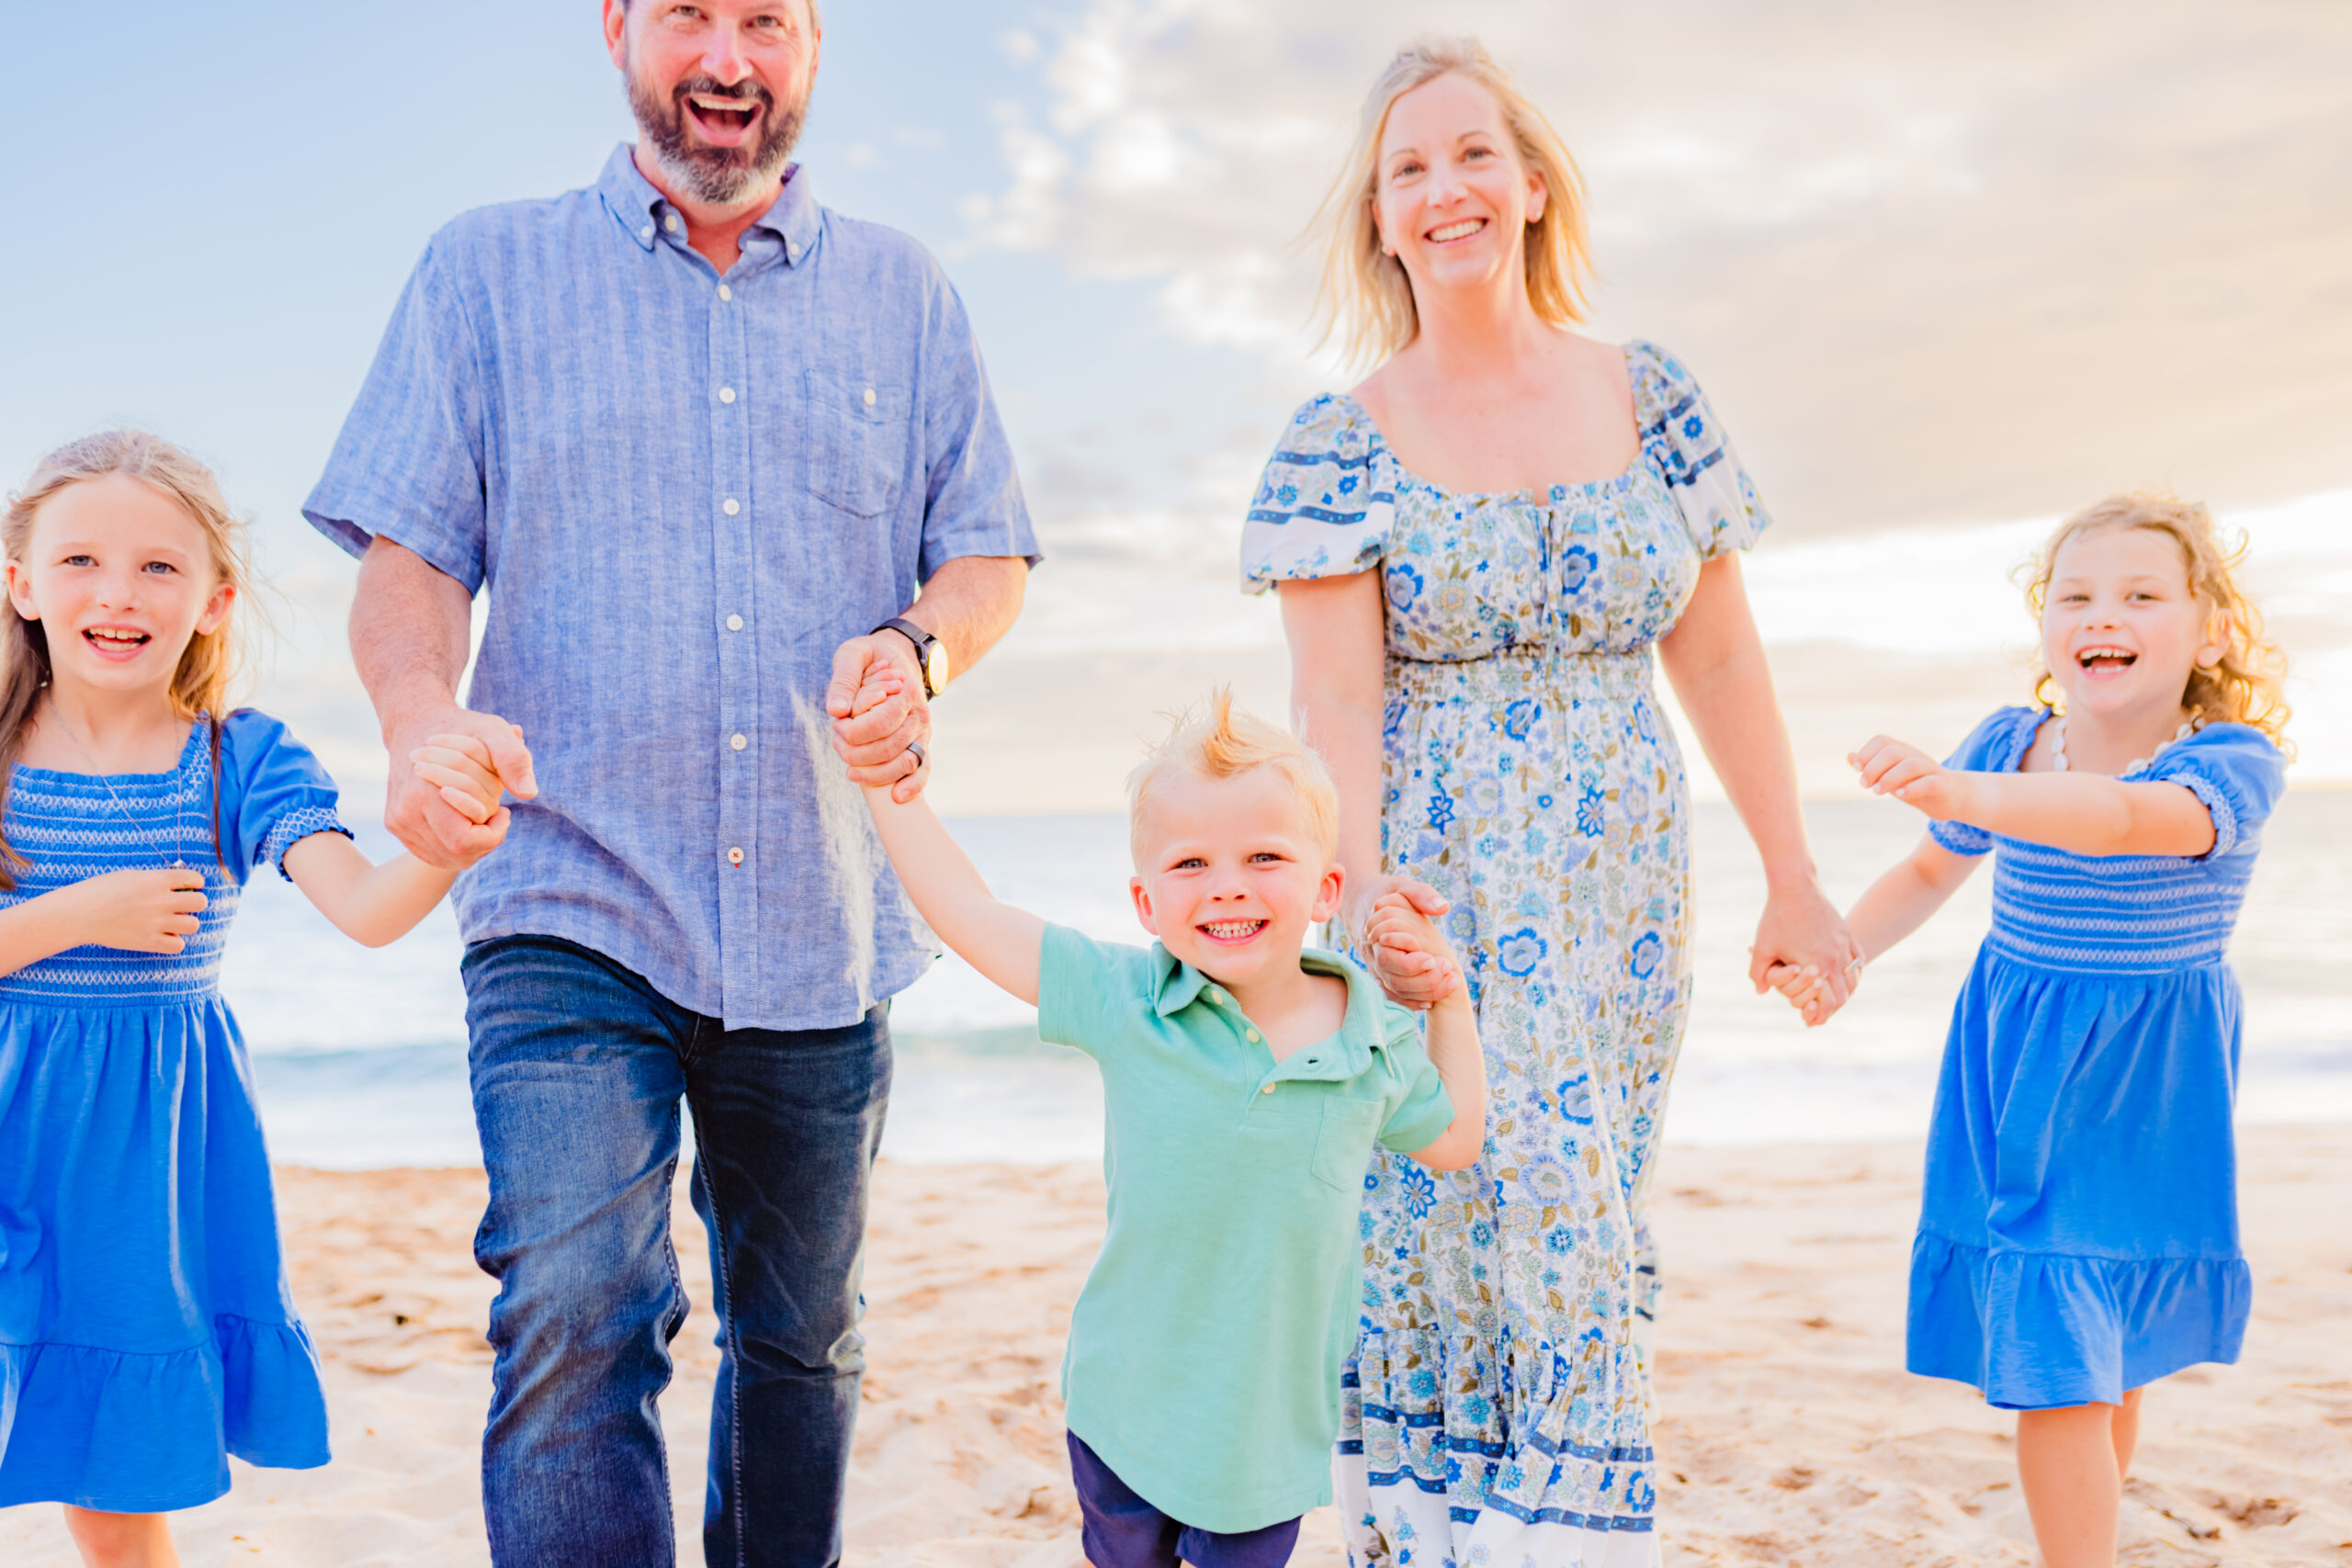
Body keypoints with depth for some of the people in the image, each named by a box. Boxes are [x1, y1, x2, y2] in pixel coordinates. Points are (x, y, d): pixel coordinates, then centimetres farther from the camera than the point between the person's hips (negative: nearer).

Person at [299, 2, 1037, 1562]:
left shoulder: (904, 293, 11)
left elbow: (989, 555, 10)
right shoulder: (486, 269, 6)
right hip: (573, 907, -2)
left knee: (804, 1344, 15)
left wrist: (920, 650, -13)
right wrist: (423, 715, -22)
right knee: (575, 1323, -18)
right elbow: (409, 553, 0)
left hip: (826, 921, 3)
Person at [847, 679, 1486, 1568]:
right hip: (1130, 1399, 0)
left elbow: (1454, 1143, 10)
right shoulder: (1123, 1001, -14)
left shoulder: (1377, 1043, -8)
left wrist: (1447, 996, -2)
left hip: (1276, 1414, 0)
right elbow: (968, 915, -11)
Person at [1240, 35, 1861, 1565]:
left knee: (1583, 1236, 7)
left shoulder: (1655, 401, 6)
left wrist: (1793, 881, 7)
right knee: (1444, 1225, -2)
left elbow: (1721, 660, 7)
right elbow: (1338, 700, -8)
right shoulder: (1341, 445, -2)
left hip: (1625, 896, 3)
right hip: (1435, 898, -2)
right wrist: (1358, 885, -24)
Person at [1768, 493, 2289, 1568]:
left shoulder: (2235, 762, -17)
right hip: (2015, 1081, 2)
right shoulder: (2006, 746, -4)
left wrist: (1957, 791, -56)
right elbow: (1930, 873, 13)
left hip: (2146, 1099, -2)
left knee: (2116, 1345, 11)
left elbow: (2125, 817, -40)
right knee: (2054, 1361, 0)